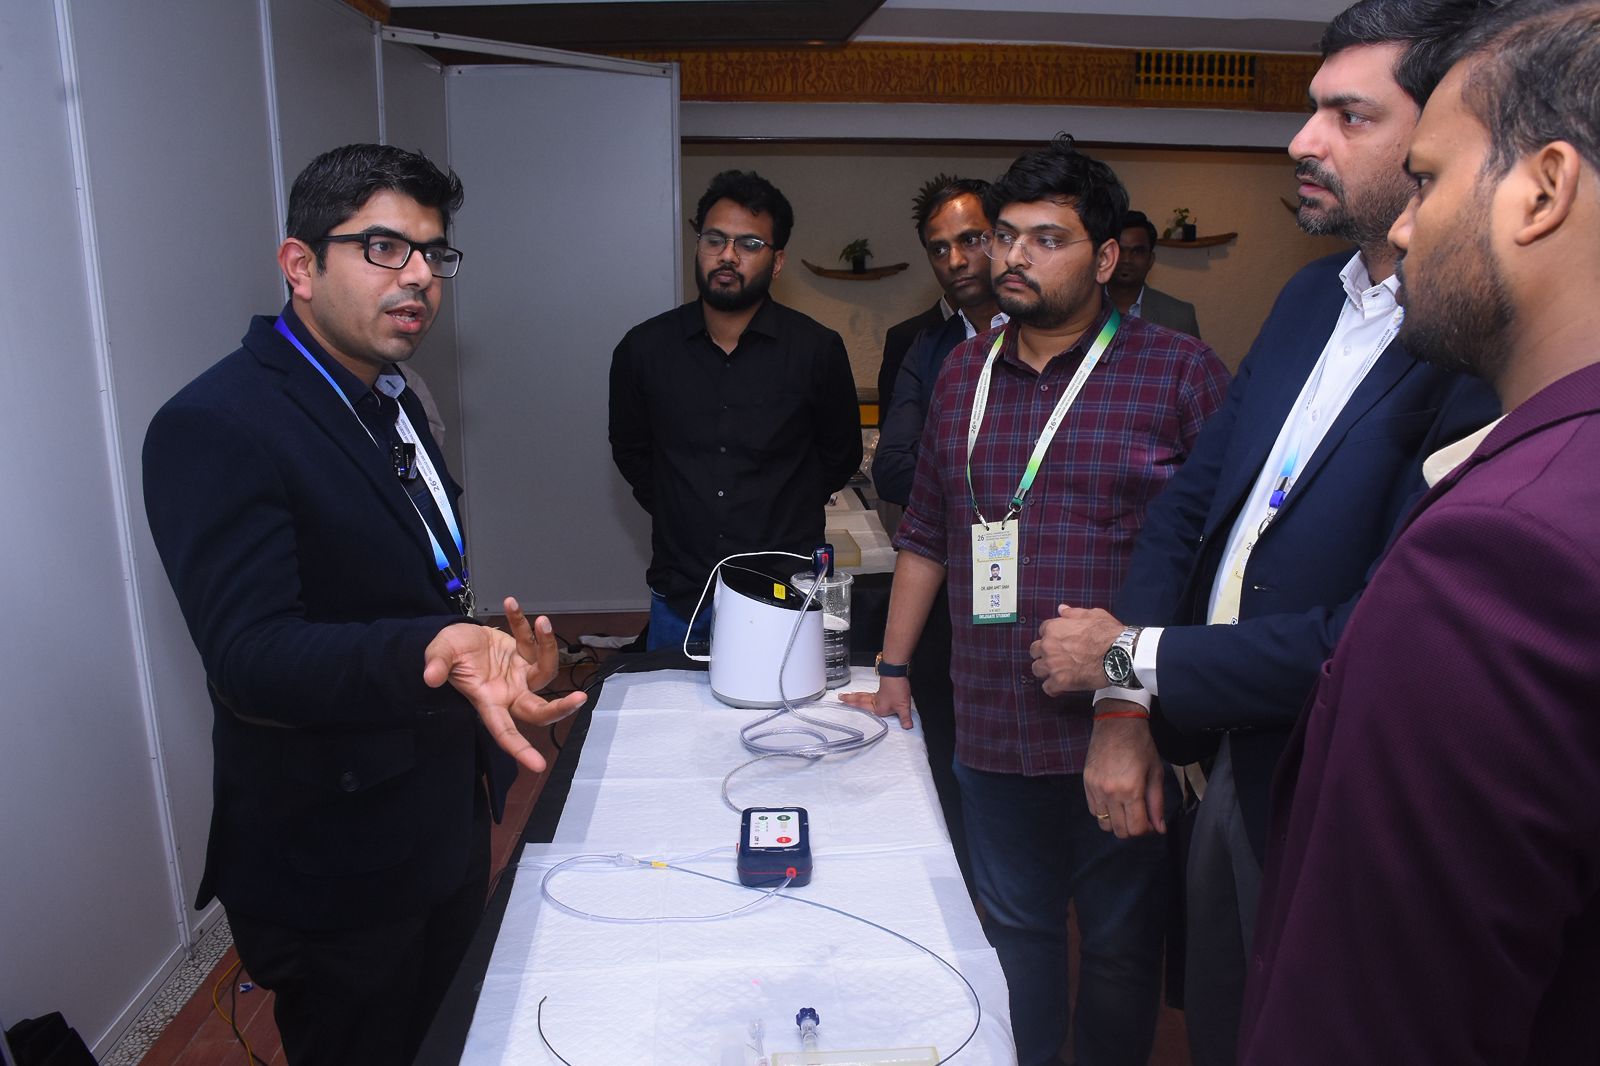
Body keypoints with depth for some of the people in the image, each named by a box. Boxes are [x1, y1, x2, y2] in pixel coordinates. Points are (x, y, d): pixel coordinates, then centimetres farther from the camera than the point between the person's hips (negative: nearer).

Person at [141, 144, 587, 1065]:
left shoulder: (389, 400, 9)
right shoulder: (215, 427, -22)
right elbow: (250, 656, -31)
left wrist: (499, 650, 11)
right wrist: (433, 651, -45)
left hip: (448, 828, 9)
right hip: (338, 871, -8)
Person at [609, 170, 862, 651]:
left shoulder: (818, 350, -7)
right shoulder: (643, 349, -2)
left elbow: (841, 454, 8)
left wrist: (779, 515, 8)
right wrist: (680, 513, 10)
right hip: (680, 597, 2)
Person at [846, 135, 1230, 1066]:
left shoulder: (1180, 372, -6)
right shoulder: (963, 372, 9)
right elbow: (927, 534, 15)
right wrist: (894, 669, 14)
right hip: (990, 733, 4)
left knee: (1121, 943, 15)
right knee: (1015, 929, 19)